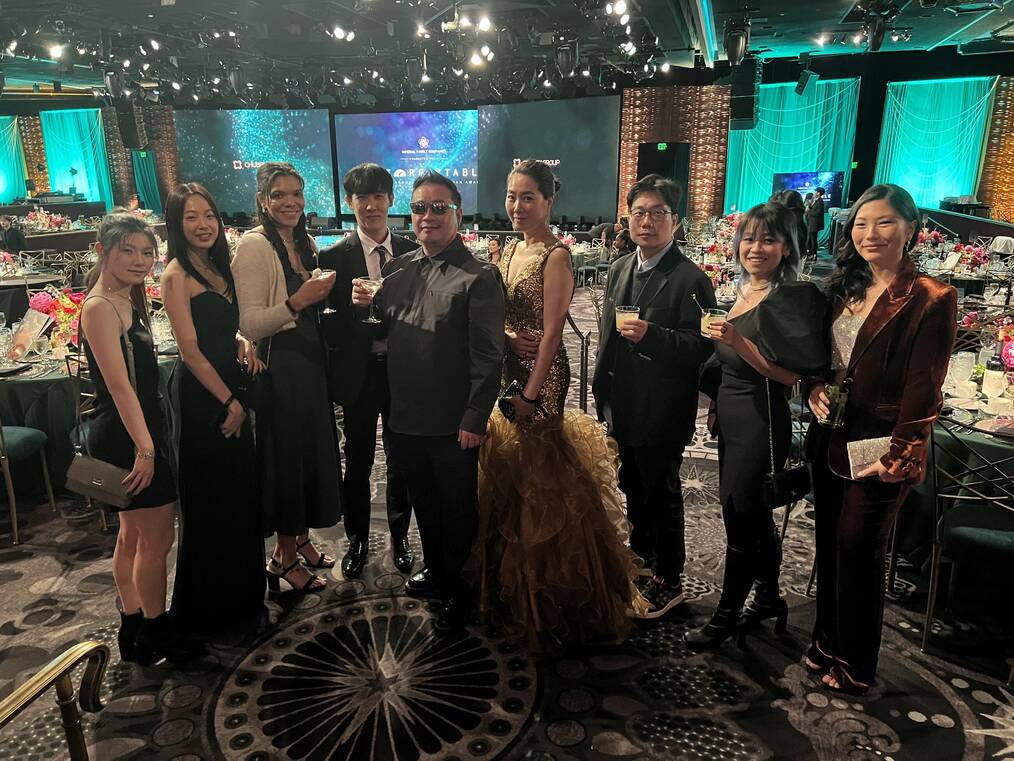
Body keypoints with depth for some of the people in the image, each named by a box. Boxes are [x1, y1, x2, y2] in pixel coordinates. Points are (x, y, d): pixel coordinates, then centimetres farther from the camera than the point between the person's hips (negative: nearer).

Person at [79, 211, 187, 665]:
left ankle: (133, 628, 33)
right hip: (124, 436, -10)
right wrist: (144, 448, -23)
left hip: (137, 431, 10)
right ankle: (155, 636, 19)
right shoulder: (100, 307, -18)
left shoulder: (128, 301, 10)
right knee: (157, 538, 2)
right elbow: (119, 386, -22)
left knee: (133, 535, 18)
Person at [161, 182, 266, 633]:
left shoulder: (216, 267, 11)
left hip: (230, 392, 8)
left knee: (240, 494, 17)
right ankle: (209, 607, 24)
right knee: (210, 502, 5)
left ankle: (241, 590, 36)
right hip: (203, 398, -8)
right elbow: (191, 351, -17)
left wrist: (241, 342, -3)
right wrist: (229, 402, -13)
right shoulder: (177, 275, -14)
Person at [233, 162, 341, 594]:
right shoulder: (253, 246, -13)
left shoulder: (305, 243, 11)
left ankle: (302, 539, 34)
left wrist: (324, 293, 5)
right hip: (280, 368, -8)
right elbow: (250, 325, -19)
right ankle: (284, 557, 21)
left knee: (314, 452, 15)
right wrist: (297, 302, -28)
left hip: (312, 362, 8)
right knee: (286, 457, 2)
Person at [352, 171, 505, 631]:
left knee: (457, 510, 11)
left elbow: (487, 356, -15)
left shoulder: (478, 277, -12)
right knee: (423, 503, 23)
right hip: (406, 417, 6)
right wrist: (364, 305, -5)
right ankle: (435, 570, 45)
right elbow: (382, 333, 16)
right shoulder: (397, 269, 8)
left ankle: (457, 590, 31)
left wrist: (475, 419, -18)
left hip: (453, 424, -6)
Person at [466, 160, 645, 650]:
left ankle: (543, 594, 23)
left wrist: (530, 394, -19)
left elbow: (551, 333, -18)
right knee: (506, 472, 16)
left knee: (538, 472, 3)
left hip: (541, 376, -8)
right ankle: (509, 579, 36)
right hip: (507, 370, 8)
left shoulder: (555, 256, -14)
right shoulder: (511, 249, 10)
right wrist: (506, 333, -10)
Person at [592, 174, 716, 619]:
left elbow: (701, 346, -18)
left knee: (662, 494, 7)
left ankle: (668, 581, 25)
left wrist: (651, 335, -32)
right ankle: (641, 553, 43)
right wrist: (602, 393, 16)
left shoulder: (690, 279, -14)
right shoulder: (618, 270, 9)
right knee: (633, 487, 21)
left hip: (661, 413, -7)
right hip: (623, 407, 7)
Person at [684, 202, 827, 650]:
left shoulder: (793, 297, -16)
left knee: (740, 516, 2)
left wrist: (739, 342, -29)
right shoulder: (744, 290, 9)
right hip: (732, 419, 8)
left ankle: (726, 616, 18)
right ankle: (769, 598, 36)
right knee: (755, 515, 19)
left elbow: (796, 376, -22)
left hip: (762, 423, -8)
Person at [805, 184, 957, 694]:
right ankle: (828, 640, 35)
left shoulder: (931, 299, -12)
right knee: (829, 545, 15)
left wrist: (899, 458, -17)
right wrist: (816, 387, -3)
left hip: (879, 447, -6)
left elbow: (923, 389, -14)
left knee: (858, 552, 5)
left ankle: (856, 666, 25)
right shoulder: (845, 289, 7)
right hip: (830, 438, 6)